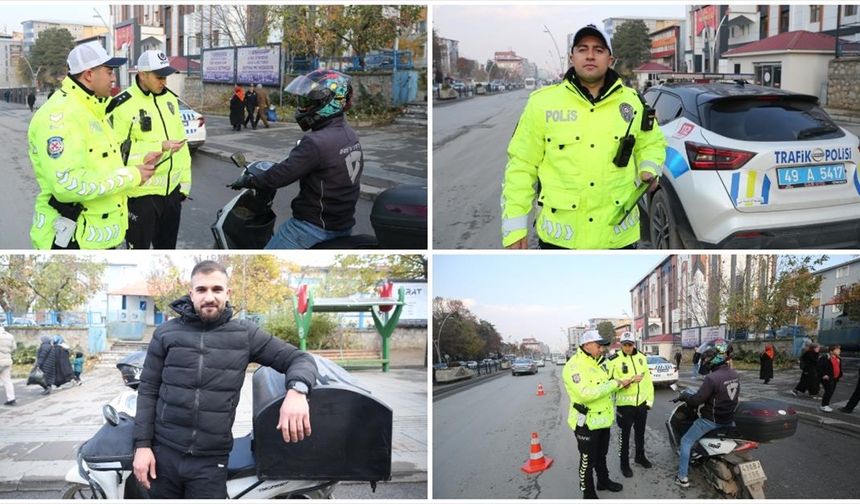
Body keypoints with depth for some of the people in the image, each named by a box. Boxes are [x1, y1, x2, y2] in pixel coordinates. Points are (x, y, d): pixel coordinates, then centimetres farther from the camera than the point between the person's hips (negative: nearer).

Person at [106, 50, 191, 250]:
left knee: (167, 246, 19)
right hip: (141, 192, -7)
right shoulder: (123, 106, -14)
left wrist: (185, 181, 12)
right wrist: (160, 147, -21)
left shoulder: (170, 98, 9)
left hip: (171, 189, 7)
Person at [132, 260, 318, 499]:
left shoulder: (244, 334, 1)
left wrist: (296, 390, -23)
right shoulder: (166, 333, 2)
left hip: (211, 462, -1)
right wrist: (142, 445, -4)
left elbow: (300, 359, -1)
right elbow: (148, 390, 4)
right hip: (164, 453, 1)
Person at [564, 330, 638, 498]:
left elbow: (606, 386, 19)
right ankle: (588, 494, 14)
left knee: (601, 455, 25)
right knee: (588, 460, 2)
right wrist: (614, 384, -28)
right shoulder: (574, 366, -23)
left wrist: (628, 381, 5)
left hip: (602, 420, 9)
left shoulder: (597, 364, 10)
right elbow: (586, 393, -35)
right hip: (586, 422, -9)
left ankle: (603, 481, 42)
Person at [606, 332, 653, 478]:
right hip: (625, 404, -5)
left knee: (640, 432, 21)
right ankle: (624, 463, 15)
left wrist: (650, 399, 5)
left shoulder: (642, 357, 4)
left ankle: (640, 456, 39)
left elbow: (648, 379, 7)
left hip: (641, 402, 5)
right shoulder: (614, 360, -12)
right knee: (625, 435, 4)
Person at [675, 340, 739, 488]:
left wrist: (684, 396, -2)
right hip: (729, 419, 7)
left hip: (711, 420, -7)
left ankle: (683, 477, 8)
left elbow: (697, 400, -22)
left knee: (686, 442, 8)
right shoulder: (735, 375, -1)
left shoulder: (712, 378, -26)